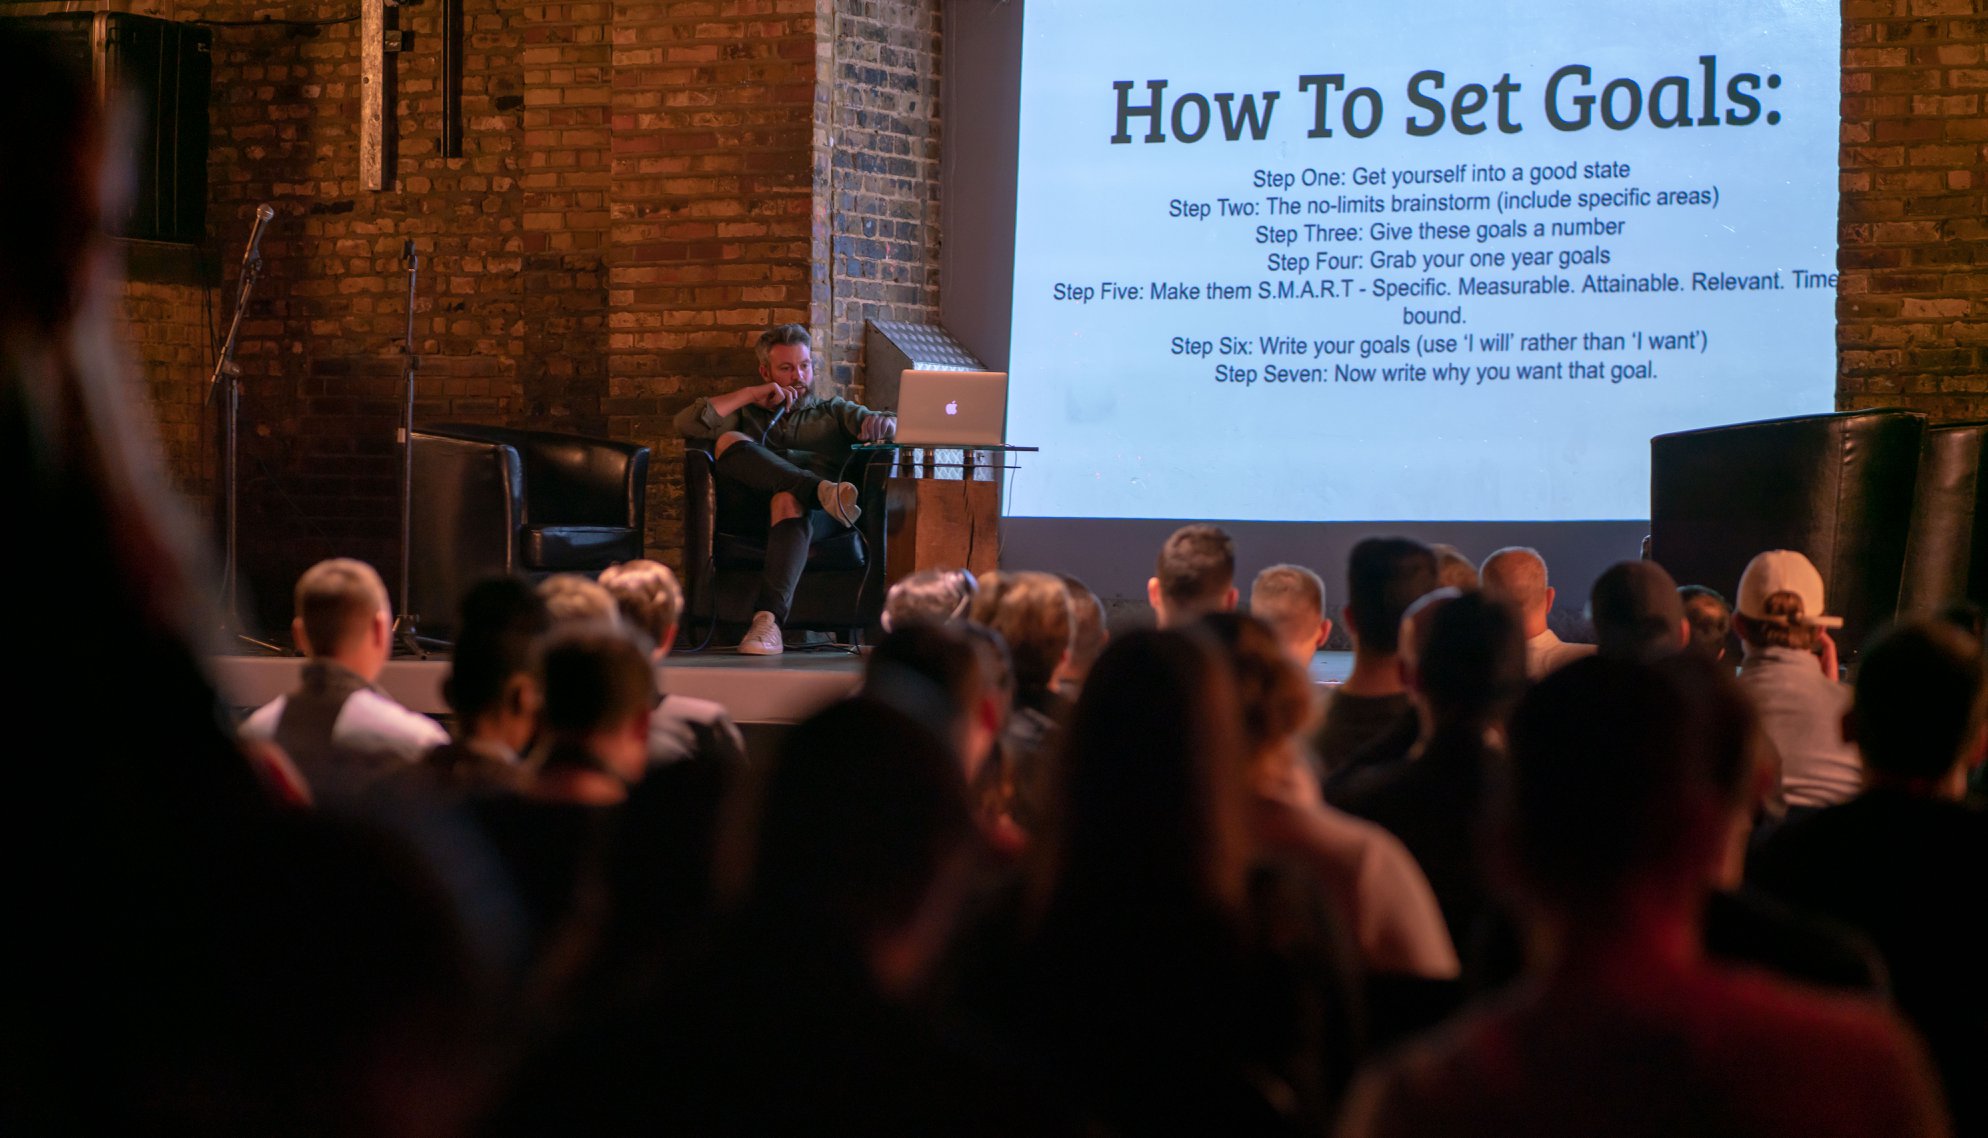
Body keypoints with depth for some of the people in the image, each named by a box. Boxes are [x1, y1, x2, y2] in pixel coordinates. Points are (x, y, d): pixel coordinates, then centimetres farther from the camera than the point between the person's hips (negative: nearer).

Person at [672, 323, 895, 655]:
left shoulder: (834, 412, 31)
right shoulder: (745, 414, 30)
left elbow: (893, 427, 13)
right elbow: (686, 423, 12)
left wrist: (881, 422, -13)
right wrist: (749, 394, 8)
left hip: (812, 514, -1)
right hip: (754, 507, 1)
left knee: (789, 501, -39)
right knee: (728, 441, -25)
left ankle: (768, 618, -56)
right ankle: (822, 491, -44)